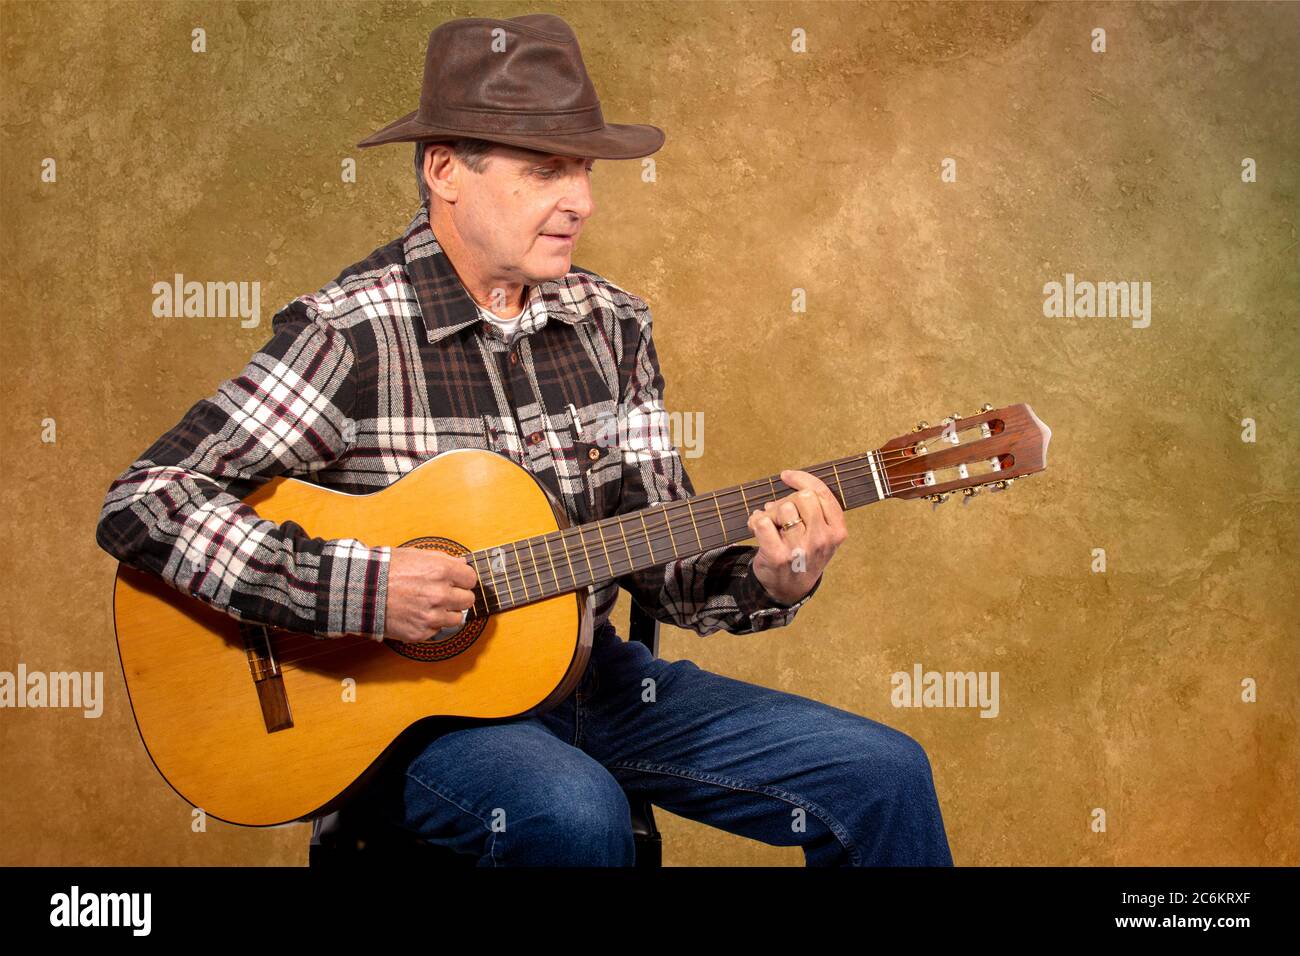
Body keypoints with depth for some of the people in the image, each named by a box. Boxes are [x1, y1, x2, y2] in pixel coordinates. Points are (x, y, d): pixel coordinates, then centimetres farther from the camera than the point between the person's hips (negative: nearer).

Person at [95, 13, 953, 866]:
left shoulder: (614, 325, 4)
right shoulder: (345, 336, -14)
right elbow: (140, 505, -18)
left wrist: (767, 581, -16)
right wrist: (358, 585, -27)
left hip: (587, 675, 6)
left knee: (882, 774, -3)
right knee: (575, 814, -37)